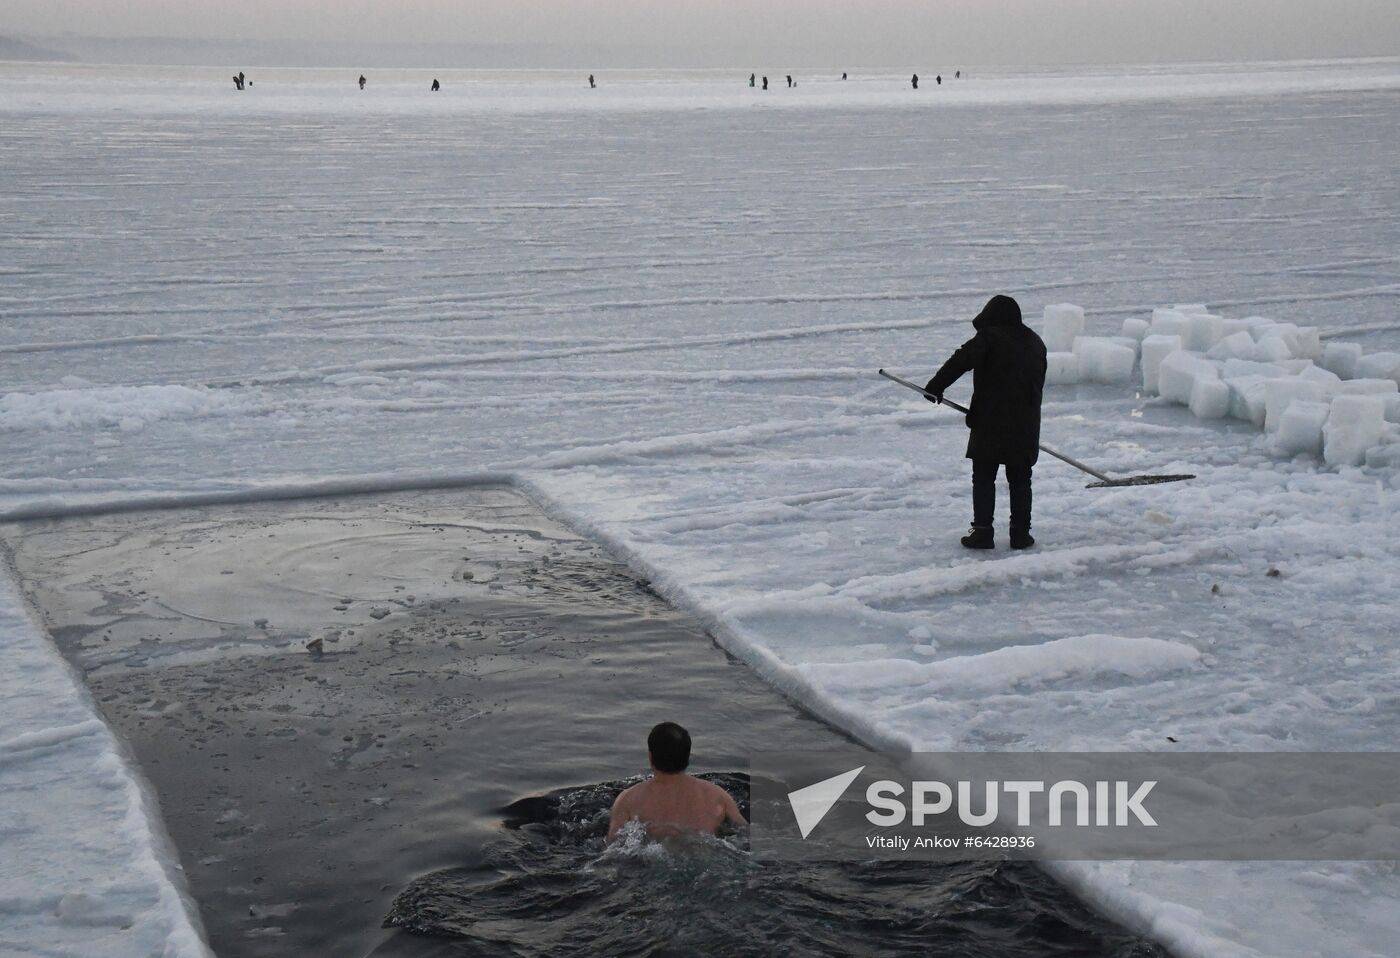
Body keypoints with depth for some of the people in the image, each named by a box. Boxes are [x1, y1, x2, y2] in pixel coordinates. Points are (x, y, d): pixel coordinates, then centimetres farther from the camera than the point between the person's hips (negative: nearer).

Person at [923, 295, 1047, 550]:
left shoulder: (989, 338, -7)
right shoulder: (1035, 343, 14)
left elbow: (961, 361, -17)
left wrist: (936, 386, -9)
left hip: (990, 423, -5)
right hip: (1025, 424, 5)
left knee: (983, 478, 4)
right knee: (1020, 480, 12)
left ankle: (982, 531, 0)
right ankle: (1021, 533, 12)